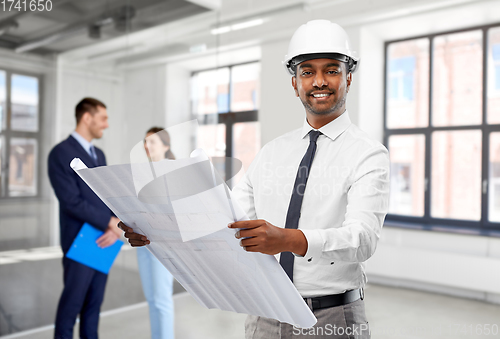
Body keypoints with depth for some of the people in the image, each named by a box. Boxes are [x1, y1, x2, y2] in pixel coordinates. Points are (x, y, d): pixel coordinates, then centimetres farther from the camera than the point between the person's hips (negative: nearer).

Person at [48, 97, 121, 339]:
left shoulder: (99, 154, 14)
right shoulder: (60, 153, -11)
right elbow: (72, 202, -18)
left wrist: (117, 226, -10)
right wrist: (110, 223, -16)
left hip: (105, 240, 7)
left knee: (95, 300, 13)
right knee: (73, 300, 5)